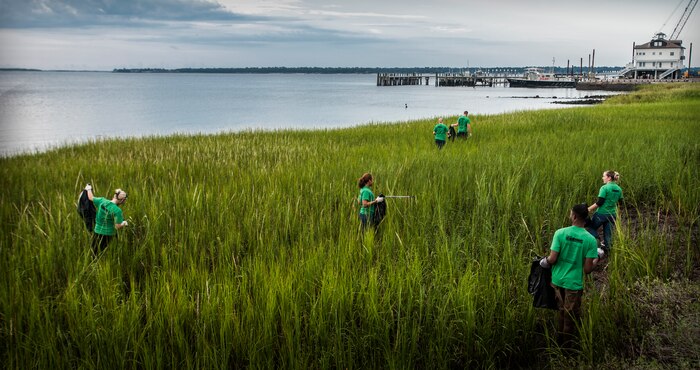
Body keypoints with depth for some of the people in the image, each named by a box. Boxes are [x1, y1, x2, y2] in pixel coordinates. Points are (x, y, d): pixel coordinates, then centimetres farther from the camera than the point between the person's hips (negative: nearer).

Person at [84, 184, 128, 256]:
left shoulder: (102, 201, -5)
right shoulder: (117, 210, -20)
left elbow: (91, 198, 14)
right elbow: (117, 227, -17)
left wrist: (88, 189, 34)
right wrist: (124, 223, 4)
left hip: (97, 233, 4)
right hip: (108, 235, -4)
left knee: (95, 255, 14)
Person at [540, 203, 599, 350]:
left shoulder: (560, 233, -12)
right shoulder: (590, 240, -13)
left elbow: (552, 259, -13)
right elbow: (588, 269, -12)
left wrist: (545, 260, 9)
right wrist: (596, 261, 9)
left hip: (557, 280, 3)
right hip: (574, 283, -3)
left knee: (562, 312, 24)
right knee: (571, 318, 14)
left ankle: (559, 342, 40)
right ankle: (566, 348, 26)